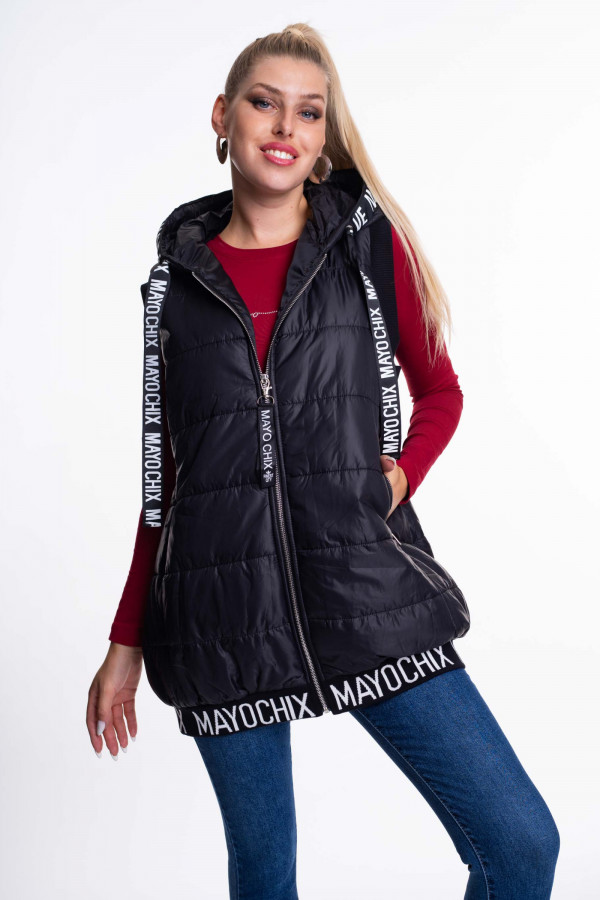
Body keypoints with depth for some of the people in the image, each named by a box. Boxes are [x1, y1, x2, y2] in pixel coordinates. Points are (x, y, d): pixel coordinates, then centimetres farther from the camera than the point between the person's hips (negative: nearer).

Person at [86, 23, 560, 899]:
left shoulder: (371, 241, 5)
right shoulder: (181, 274, 8)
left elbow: (439, 390, 15)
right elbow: (167, 471, 12)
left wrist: (401, 475, -6)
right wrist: (128, 640, 12)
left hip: (366, 590, 0)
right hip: (222, 613, 1)